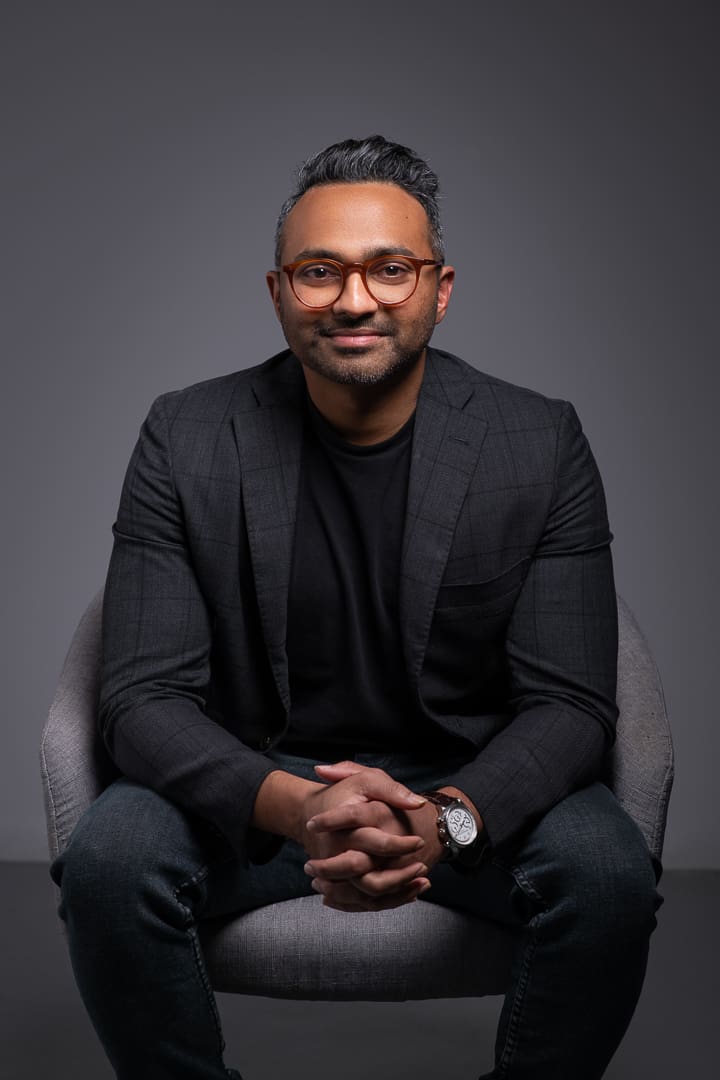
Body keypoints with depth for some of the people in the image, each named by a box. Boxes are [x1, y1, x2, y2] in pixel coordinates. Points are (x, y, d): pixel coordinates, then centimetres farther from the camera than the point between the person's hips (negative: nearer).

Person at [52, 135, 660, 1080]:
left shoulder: (539, 444, -8)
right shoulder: (185, 440, -8)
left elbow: (571, 703, -10)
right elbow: (144, 696, -12)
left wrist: (449, 819, -31)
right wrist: (291, 805, -32)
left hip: (473, 791, 0)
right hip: (257, 785, 0)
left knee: (608, 870, -28)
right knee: (109, 859, -27)